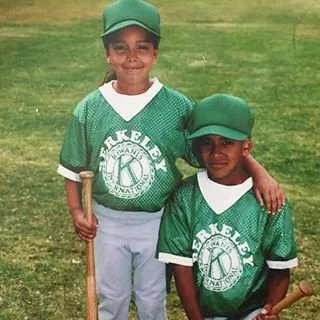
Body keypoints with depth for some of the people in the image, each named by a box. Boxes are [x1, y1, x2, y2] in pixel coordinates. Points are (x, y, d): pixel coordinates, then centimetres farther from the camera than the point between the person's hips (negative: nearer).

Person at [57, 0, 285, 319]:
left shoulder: (177, 106, -13)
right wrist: (76, 212, -6)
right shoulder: (89, 110, -9)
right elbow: (74, 168, 2)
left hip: (158, 222, -1)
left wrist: (259, 172, -20)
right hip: (107, 222, 1)